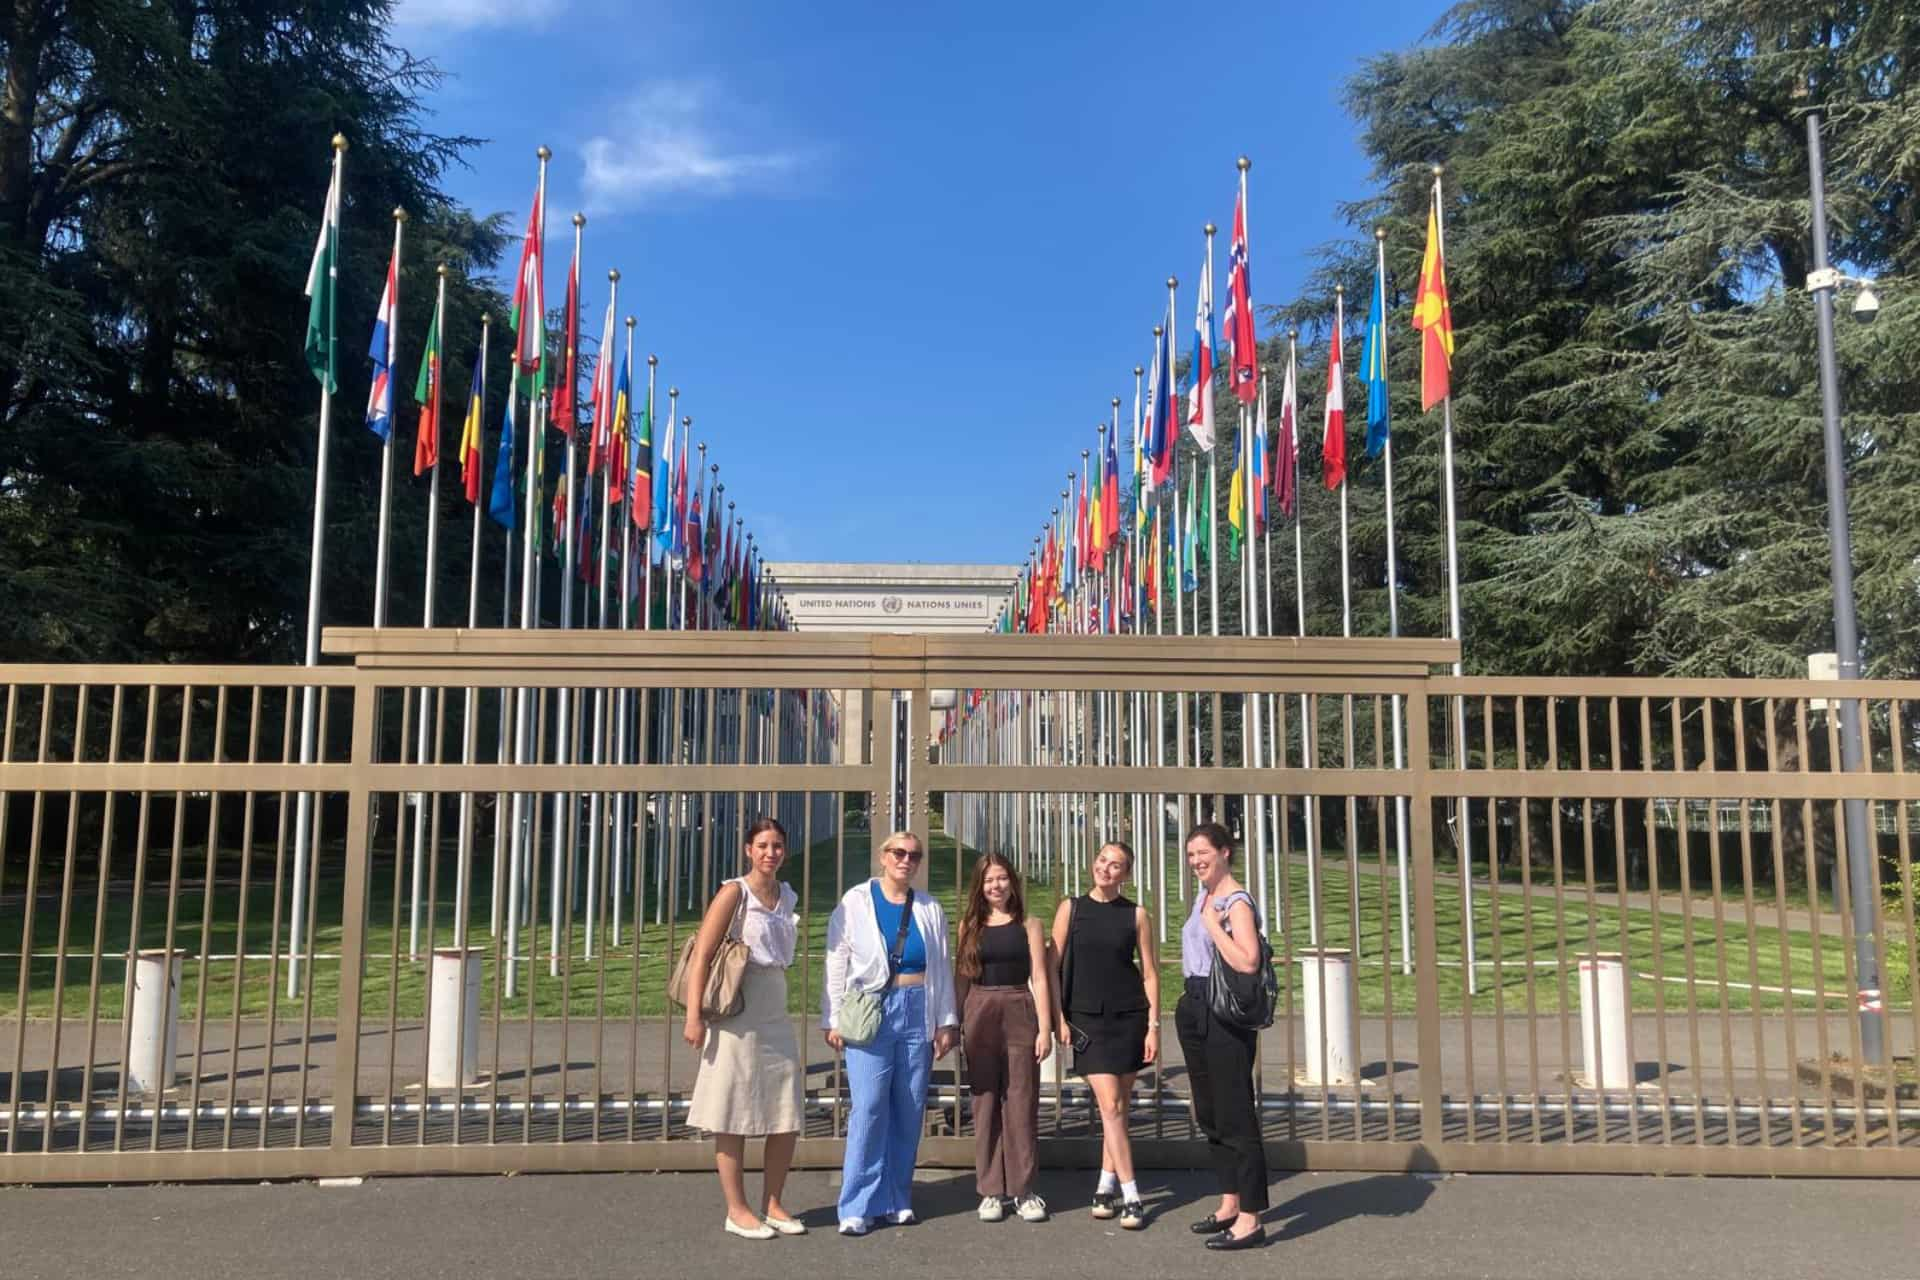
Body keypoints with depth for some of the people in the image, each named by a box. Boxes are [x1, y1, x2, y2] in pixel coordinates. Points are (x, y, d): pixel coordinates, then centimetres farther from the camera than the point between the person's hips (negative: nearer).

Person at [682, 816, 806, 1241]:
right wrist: (694, 1015, -17)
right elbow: (701, 955, -12)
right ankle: (737, 1210, 14)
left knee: (788, 1118, 9)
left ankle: (772, 1204, 23)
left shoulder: (786, 896, 11)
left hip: (776, 1017, 7)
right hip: (738, 1018, -7)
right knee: (735, 1117, 3)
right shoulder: (734, 893, -8)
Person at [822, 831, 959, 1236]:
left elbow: (942, 969, 12)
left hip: (918, 1015, 3)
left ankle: (897, 1199, 17)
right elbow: (836, 964, 1)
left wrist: (947, 1021, 7)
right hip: (870, 1014, -3)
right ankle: (859, 1205, -1)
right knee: (869, 1108, -9)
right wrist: (833, 1020, -3)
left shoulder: (930, 910, 10)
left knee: (910, 1109, 5)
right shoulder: (855, 903, 3)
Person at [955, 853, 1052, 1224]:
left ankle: (1023, 1190, 10)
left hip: (1020, 1015, -1)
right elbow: (960, 976, 9)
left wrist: (1045, 1027, -5)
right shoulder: (969, 925, 9)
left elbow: (1039, 978, 1)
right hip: (980, 1015, 1)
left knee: (1022, 1103, 1)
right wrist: (954, 1024, 3)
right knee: (985, 1103, 5)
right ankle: (990, 1191, 13)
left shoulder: (1028, 925, 5)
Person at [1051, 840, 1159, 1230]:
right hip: (1087, 1019, -1)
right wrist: (1059, 1018, -3)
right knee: (1110, 1106, -8)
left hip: (1129, 1017, 1)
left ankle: (1107, 1185, 22)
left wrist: (1154, 1026, -1)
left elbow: (1149, 973, 5)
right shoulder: (1071, 908, 3)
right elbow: (1053, 966, 3)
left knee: (1118, 1106, 7)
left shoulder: (1136, 914, 4)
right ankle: (1130, 1196, -2)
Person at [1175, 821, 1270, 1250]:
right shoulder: (1203, 896, 13)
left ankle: (1250, 1220, 1)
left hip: (1224, 1014, -9)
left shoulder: (1237, 902, -13)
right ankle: (1230, 1204, 28)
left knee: (1235, 1116, -5)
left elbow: (1247, 962, -27)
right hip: (1195, 1008, 9)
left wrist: (1213, 923, -20)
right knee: (1209, 1114, 16)